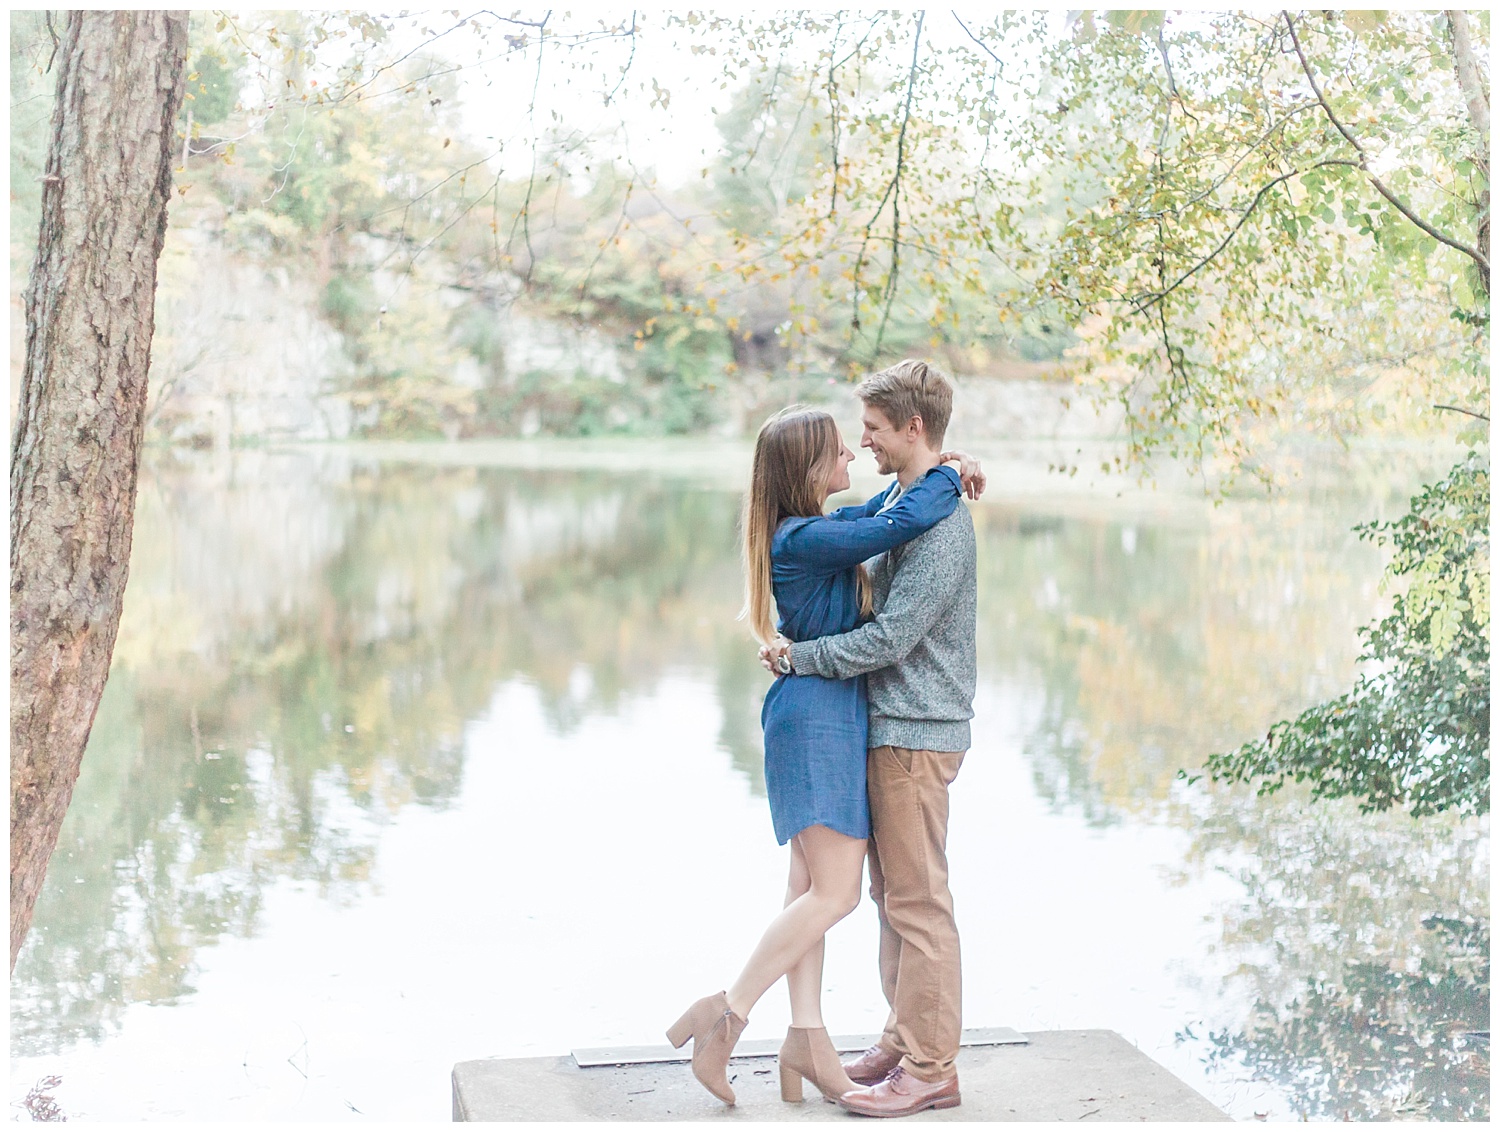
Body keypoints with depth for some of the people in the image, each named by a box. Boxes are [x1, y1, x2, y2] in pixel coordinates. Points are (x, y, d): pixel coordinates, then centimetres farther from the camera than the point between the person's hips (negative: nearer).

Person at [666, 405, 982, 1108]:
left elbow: (881, 511, 30)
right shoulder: (805, 539, -17)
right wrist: (948, 476, -6)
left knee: (811, 885, 9)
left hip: (820, 719, 10)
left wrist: (940, 473, 14)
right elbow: (904, 523, -25)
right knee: (835, 892, -8)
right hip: (819, 719, -10)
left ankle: (806, 1037, 13)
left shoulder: (808, 530, 13)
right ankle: (727, 1013, -3)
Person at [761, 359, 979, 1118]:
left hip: (917, 732, -10)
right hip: (888, 725, 10)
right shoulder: (900, 501, 13)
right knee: (891, 893, 15)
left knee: (918, 900, -4)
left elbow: (892, 636, -23)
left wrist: (798, 656, -13)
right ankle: (903, 1042, 26)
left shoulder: (940, 522, -19)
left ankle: (930, 1069, 4)